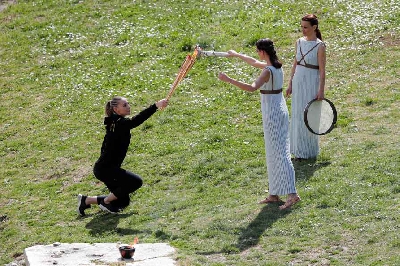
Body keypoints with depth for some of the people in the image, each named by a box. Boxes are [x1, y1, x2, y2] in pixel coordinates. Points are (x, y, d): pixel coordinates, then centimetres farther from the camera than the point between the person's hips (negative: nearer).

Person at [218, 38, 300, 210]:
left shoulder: (268, 71, -19)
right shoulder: (276, 66, 9)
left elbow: (252, 88, -33)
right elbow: (255, 63, 28)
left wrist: (229, 80, -34)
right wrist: (237, 55, 41)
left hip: (272, 113, -9)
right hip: (279, 109, 9)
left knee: (279, 153, -10)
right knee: (273, 153, 13)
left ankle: (291, 193, -14)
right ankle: (274, 194, 18)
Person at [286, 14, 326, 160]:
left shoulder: (319, 46, -12)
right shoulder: (299, 42, 6)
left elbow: (322, 70, -12)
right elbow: (295, 64, 12)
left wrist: (321, 90, -15)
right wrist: (290, 84, 10)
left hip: (311, 83, -6)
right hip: (298, 82, 6)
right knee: (297, 116, 10)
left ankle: (310, 150, 13)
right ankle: (300, 150, 20)